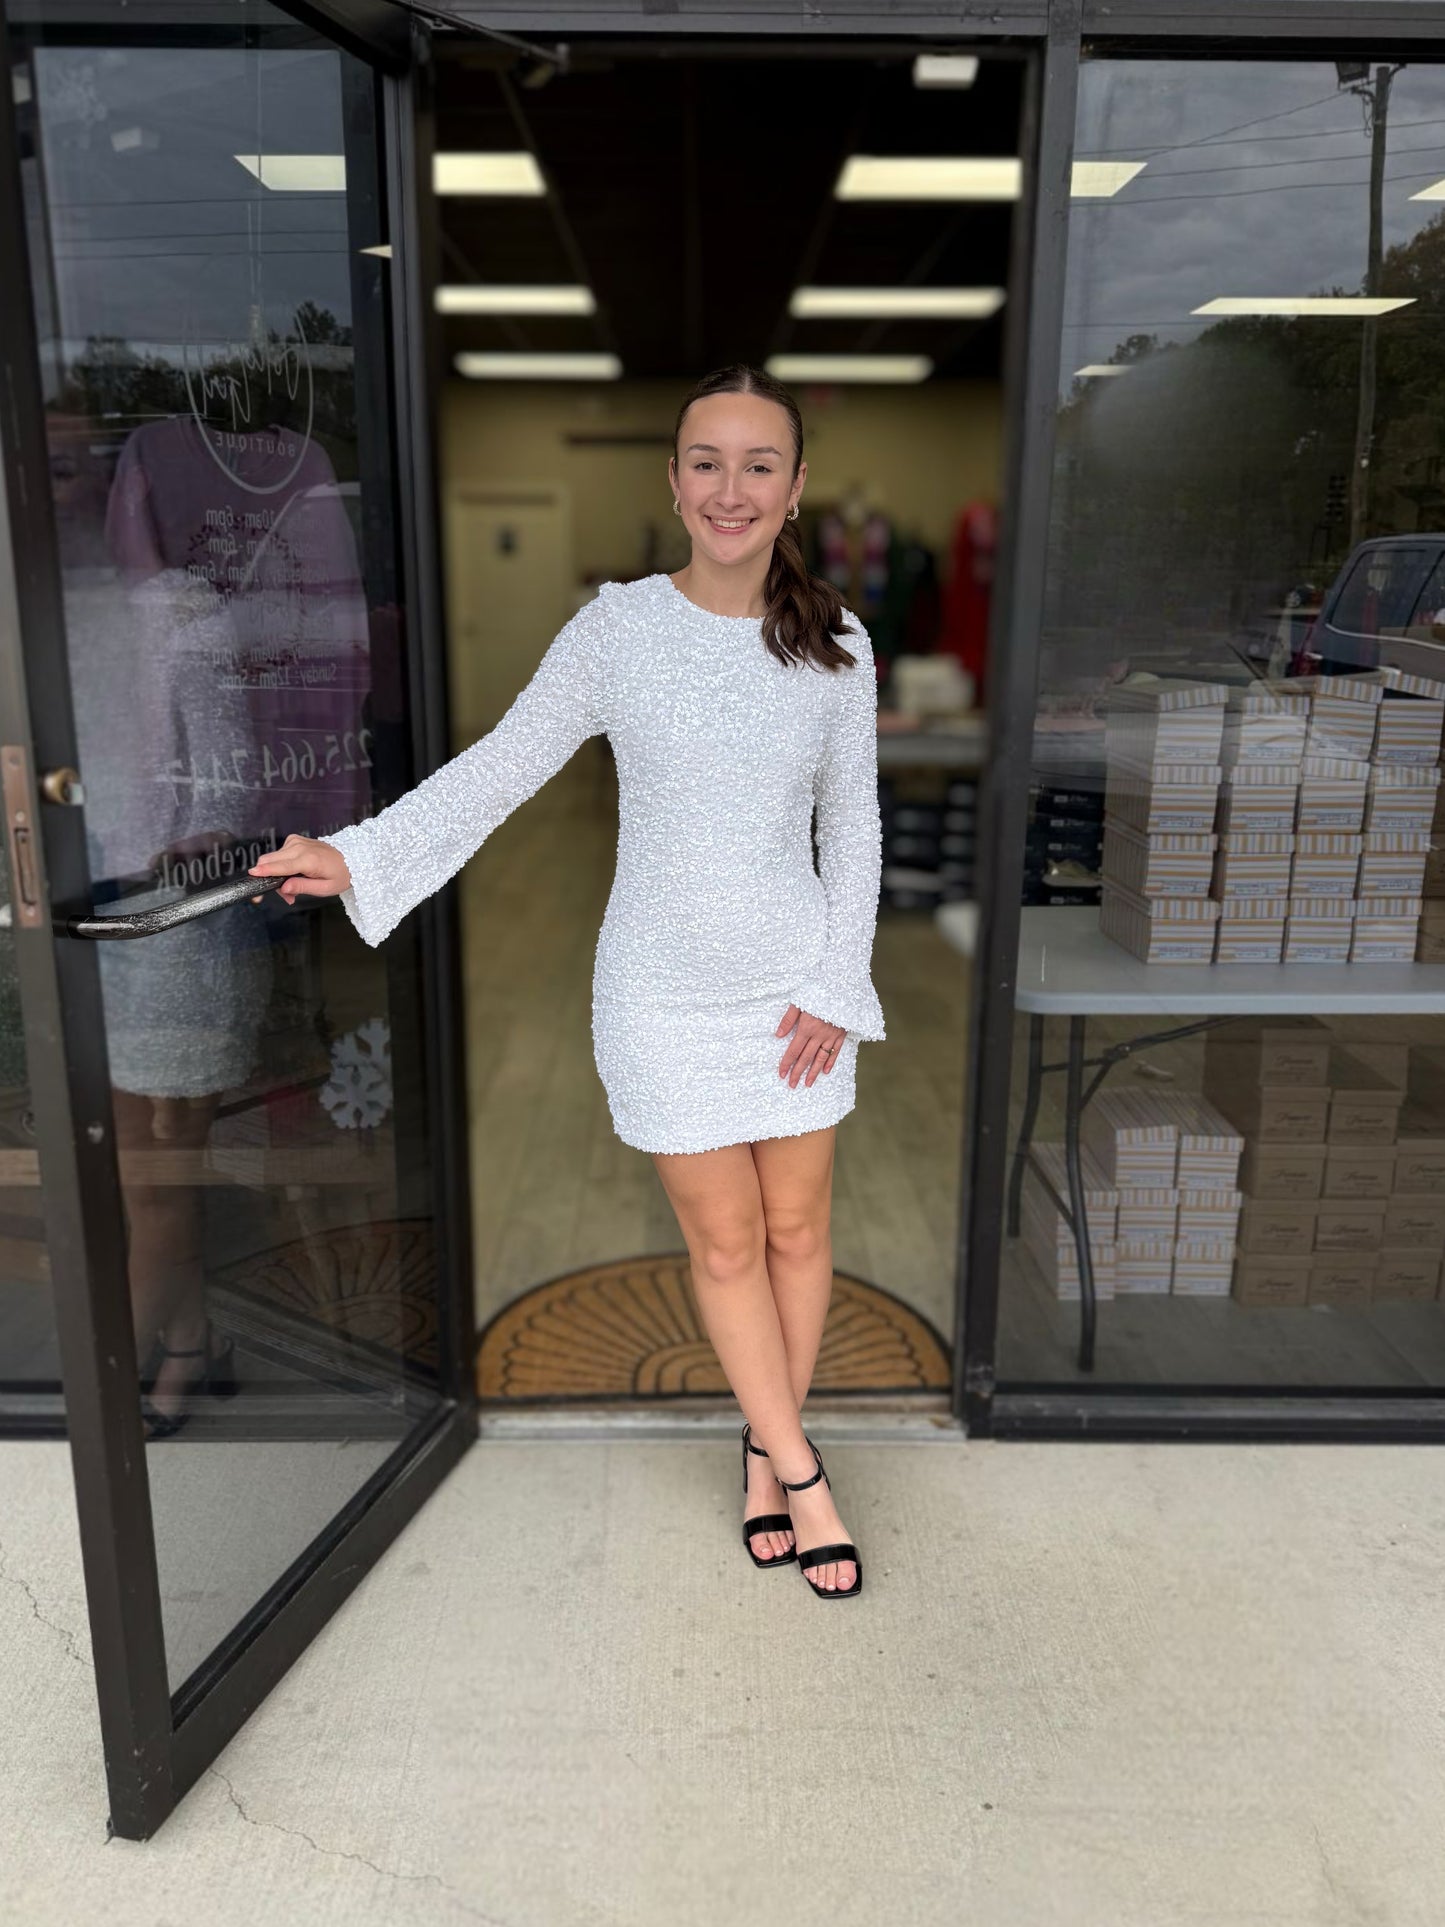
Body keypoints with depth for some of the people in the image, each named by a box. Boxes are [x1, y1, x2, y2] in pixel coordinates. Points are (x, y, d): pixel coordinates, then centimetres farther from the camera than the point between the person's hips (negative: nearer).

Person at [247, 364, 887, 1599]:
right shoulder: (617, 629, -8)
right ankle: (801, 1474, 26)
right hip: (664, 992, -1)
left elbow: (851, 824, 3)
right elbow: (499, 768, -6)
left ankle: (767, 1446, 35)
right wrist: (358, 856, -17)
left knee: (797, 1229, 11)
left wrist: (837, 986, -3)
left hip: (794, 983, 2)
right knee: (724, 1243, 7)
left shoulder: (835, 644, -2)